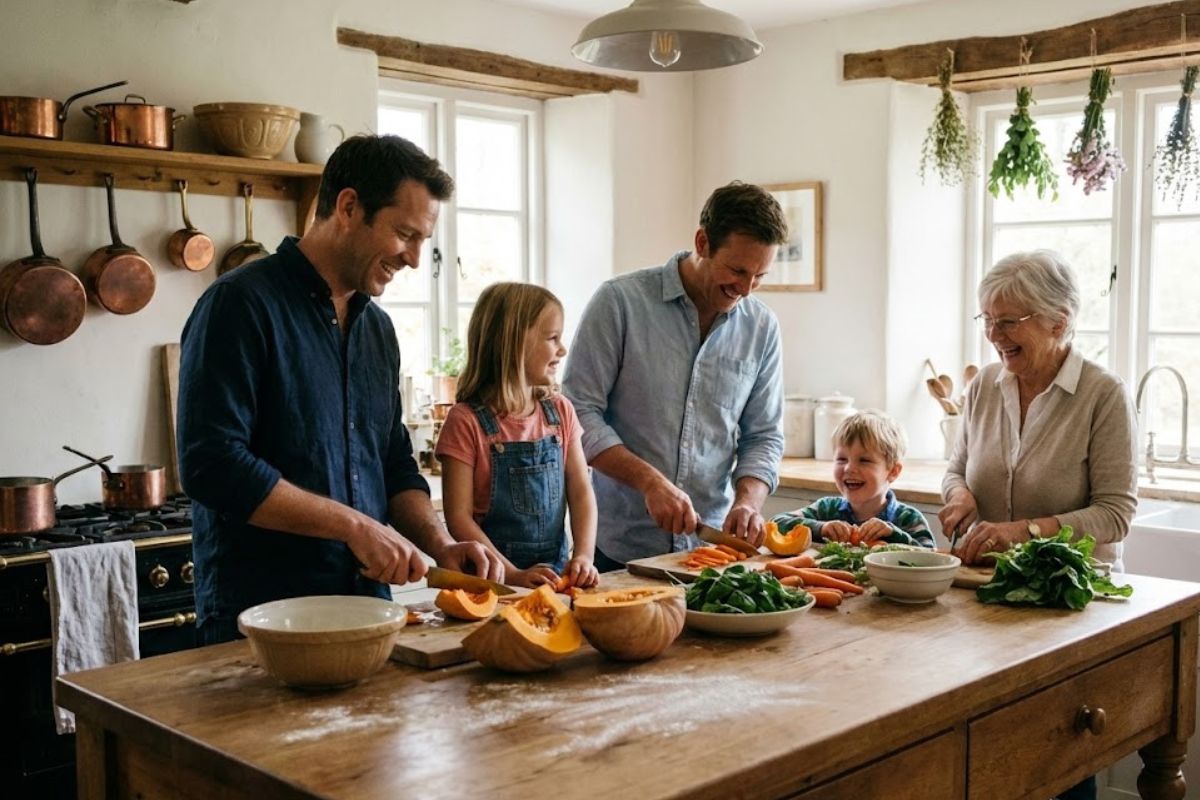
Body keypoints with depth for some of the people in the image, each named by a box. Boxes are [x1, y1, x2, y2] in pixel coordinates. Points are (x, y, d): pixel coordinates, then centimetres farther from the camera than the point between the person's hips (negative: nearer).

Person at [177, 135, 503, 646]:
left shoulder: (377, 327, 11)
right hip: (260, 617, -7)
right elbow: (211, 465, -21)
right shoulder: (242, 304, -13)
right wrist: (355, 525, -20)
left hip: (367, 605, 7)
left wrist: (441, 545, -2)